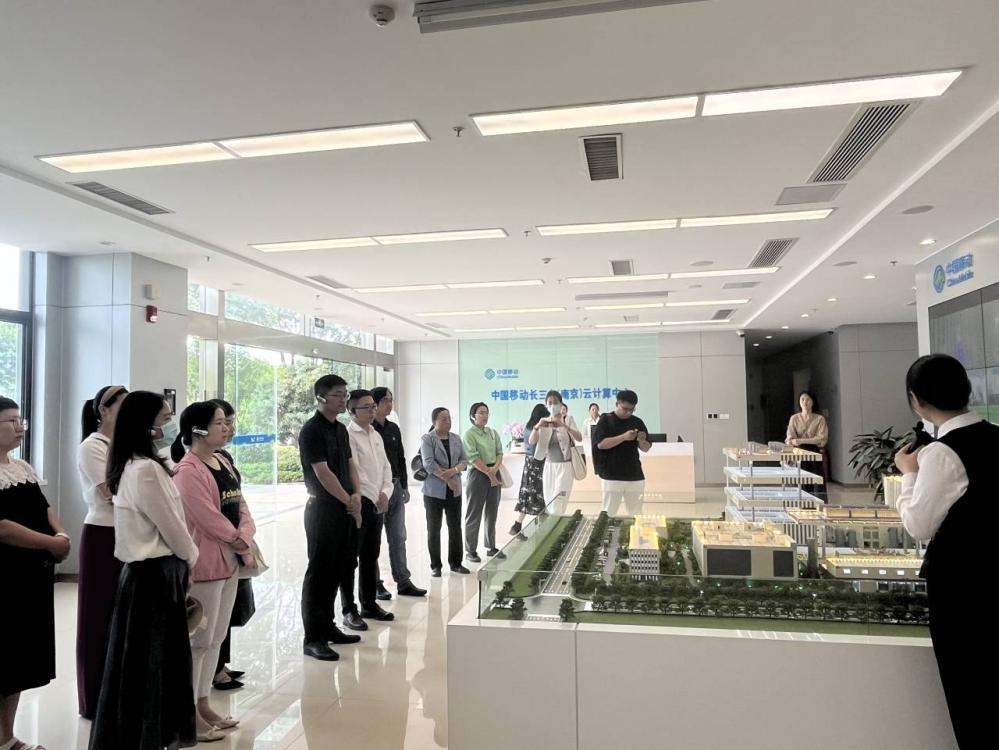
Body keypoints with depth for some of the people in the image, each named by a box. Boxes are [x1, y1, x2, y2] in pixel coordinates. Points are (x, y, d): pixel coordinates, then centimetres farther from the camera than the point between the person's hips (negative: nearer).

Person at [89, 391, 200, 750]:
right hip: (153, 574, -10)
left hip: (159, 571, 10)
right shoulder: (146, 469, -21)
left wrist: (183, 559, 9)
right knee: (147, 662, 4)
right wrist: (191, 558, 1)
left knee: (167, 656, 18)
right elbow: (170, 526, -16)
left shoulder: (142, 464, 11)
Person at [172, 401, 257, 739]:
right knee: (199, 639, 1)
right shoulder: (188, 471, -17)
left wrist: (245, 538, -8)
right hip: (204, 563, -9)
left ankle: (203, 703, 29)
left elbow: (241, 505, 11)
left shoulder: (224, 463, 11)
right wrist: (242, 547, -9)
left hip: (229, 561, 9)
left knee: (217, 636, 16)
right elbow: (210, 519, -20)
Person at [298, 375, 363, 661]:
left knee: (338, 569, 14)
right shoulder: (312, 430, -13)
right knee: (319, 570, -2)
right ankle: (313, 638, 6)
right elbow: (323, 473, -17)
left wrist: (356, 495, -3)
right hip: (322, 509, -8)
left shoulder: (341, 429, 13)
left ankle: (327, 626, 26)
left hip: (345, 508, 8)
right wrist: (350, 502, -11)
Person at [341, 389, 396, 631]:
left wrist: (385, 493, -1)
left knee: (371, 557, 14)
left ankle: (369, 604, 25)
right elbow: (353, 471, -16)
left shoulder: (376, 436, 14)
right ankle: (349, 610, 8)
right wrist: (374, 497, -11)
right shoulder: (348, 435, -11)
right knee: (350, 558, 0)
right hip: (358, 503, -7)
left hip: (378, 504, 8)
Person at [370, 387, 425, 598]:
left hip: (395, 486, 6)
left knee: (398, 537, 9)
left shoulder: (393, 428, 11)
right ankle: (375, 584, 13)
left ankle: (403, 581, 15)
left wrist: (404, 486, 13)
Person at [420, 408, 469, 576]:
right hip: (434, 491, -4)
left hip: (454, 491, 4)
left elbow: (464, 461, 4)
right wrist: (447, 479, -18)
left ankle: (455, 563, 20)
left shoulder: (456, 439, 10)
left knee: (455, 527, 8)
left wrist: (453, 471, -16)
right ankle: (435, 565, 15)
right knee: (434, 529, 5)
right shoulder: (427, 439, -6)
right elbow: (429, 464, -16)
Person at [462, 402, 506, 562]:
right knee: (474, 514, 0)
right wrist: (489, 473, -15)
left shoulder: (493, 432, 11)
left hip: (495, 474, 6)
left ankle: (491, 547, 23)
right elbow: (473, 458, -15)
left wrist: (495, 468, -12)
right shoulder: (469, 434, -8)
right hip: (478, 475, -6)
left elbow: (500, 452, 6)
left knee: (492, 513, 12)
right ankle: (470, 550, 8)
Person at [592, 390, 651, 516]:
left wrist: (642, 441, -12)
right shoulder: (606, 420, -3)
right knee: (609, 514, 1)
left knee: (636, 514, 9)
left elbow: (646, 449, 11)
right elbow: (601, 444, -15)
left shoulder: (637, 422, 8)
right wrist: (624, 437, -23)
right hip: (611, 476, -4)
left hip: (635, 476, 4)